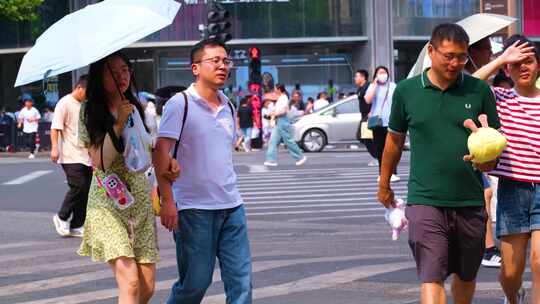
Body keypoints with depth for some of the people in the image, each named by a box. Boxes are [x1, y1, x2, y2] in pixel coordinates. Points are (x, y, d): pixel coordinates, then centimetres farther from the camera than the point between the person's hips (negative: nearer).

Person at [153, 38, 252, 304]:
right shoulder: (180, 104, -7)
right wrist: (167, 200, -19)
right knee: (195, 281, 1)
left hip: (231, 206, 6)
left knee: (241, 279, 0)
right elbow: (160, 153, -13)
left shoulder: (227, 106, 13)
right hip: (194, 209, -6)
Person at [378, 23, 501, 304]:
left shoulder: (479, 91, 2)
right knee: (431, 278, -13)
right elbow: (395, 139, 15)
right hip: (425, 200, -2)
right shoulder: (407, 91, 1)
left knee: (466, 276, 17)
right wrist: (384, 184, 24)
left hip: (470, 202, 2)